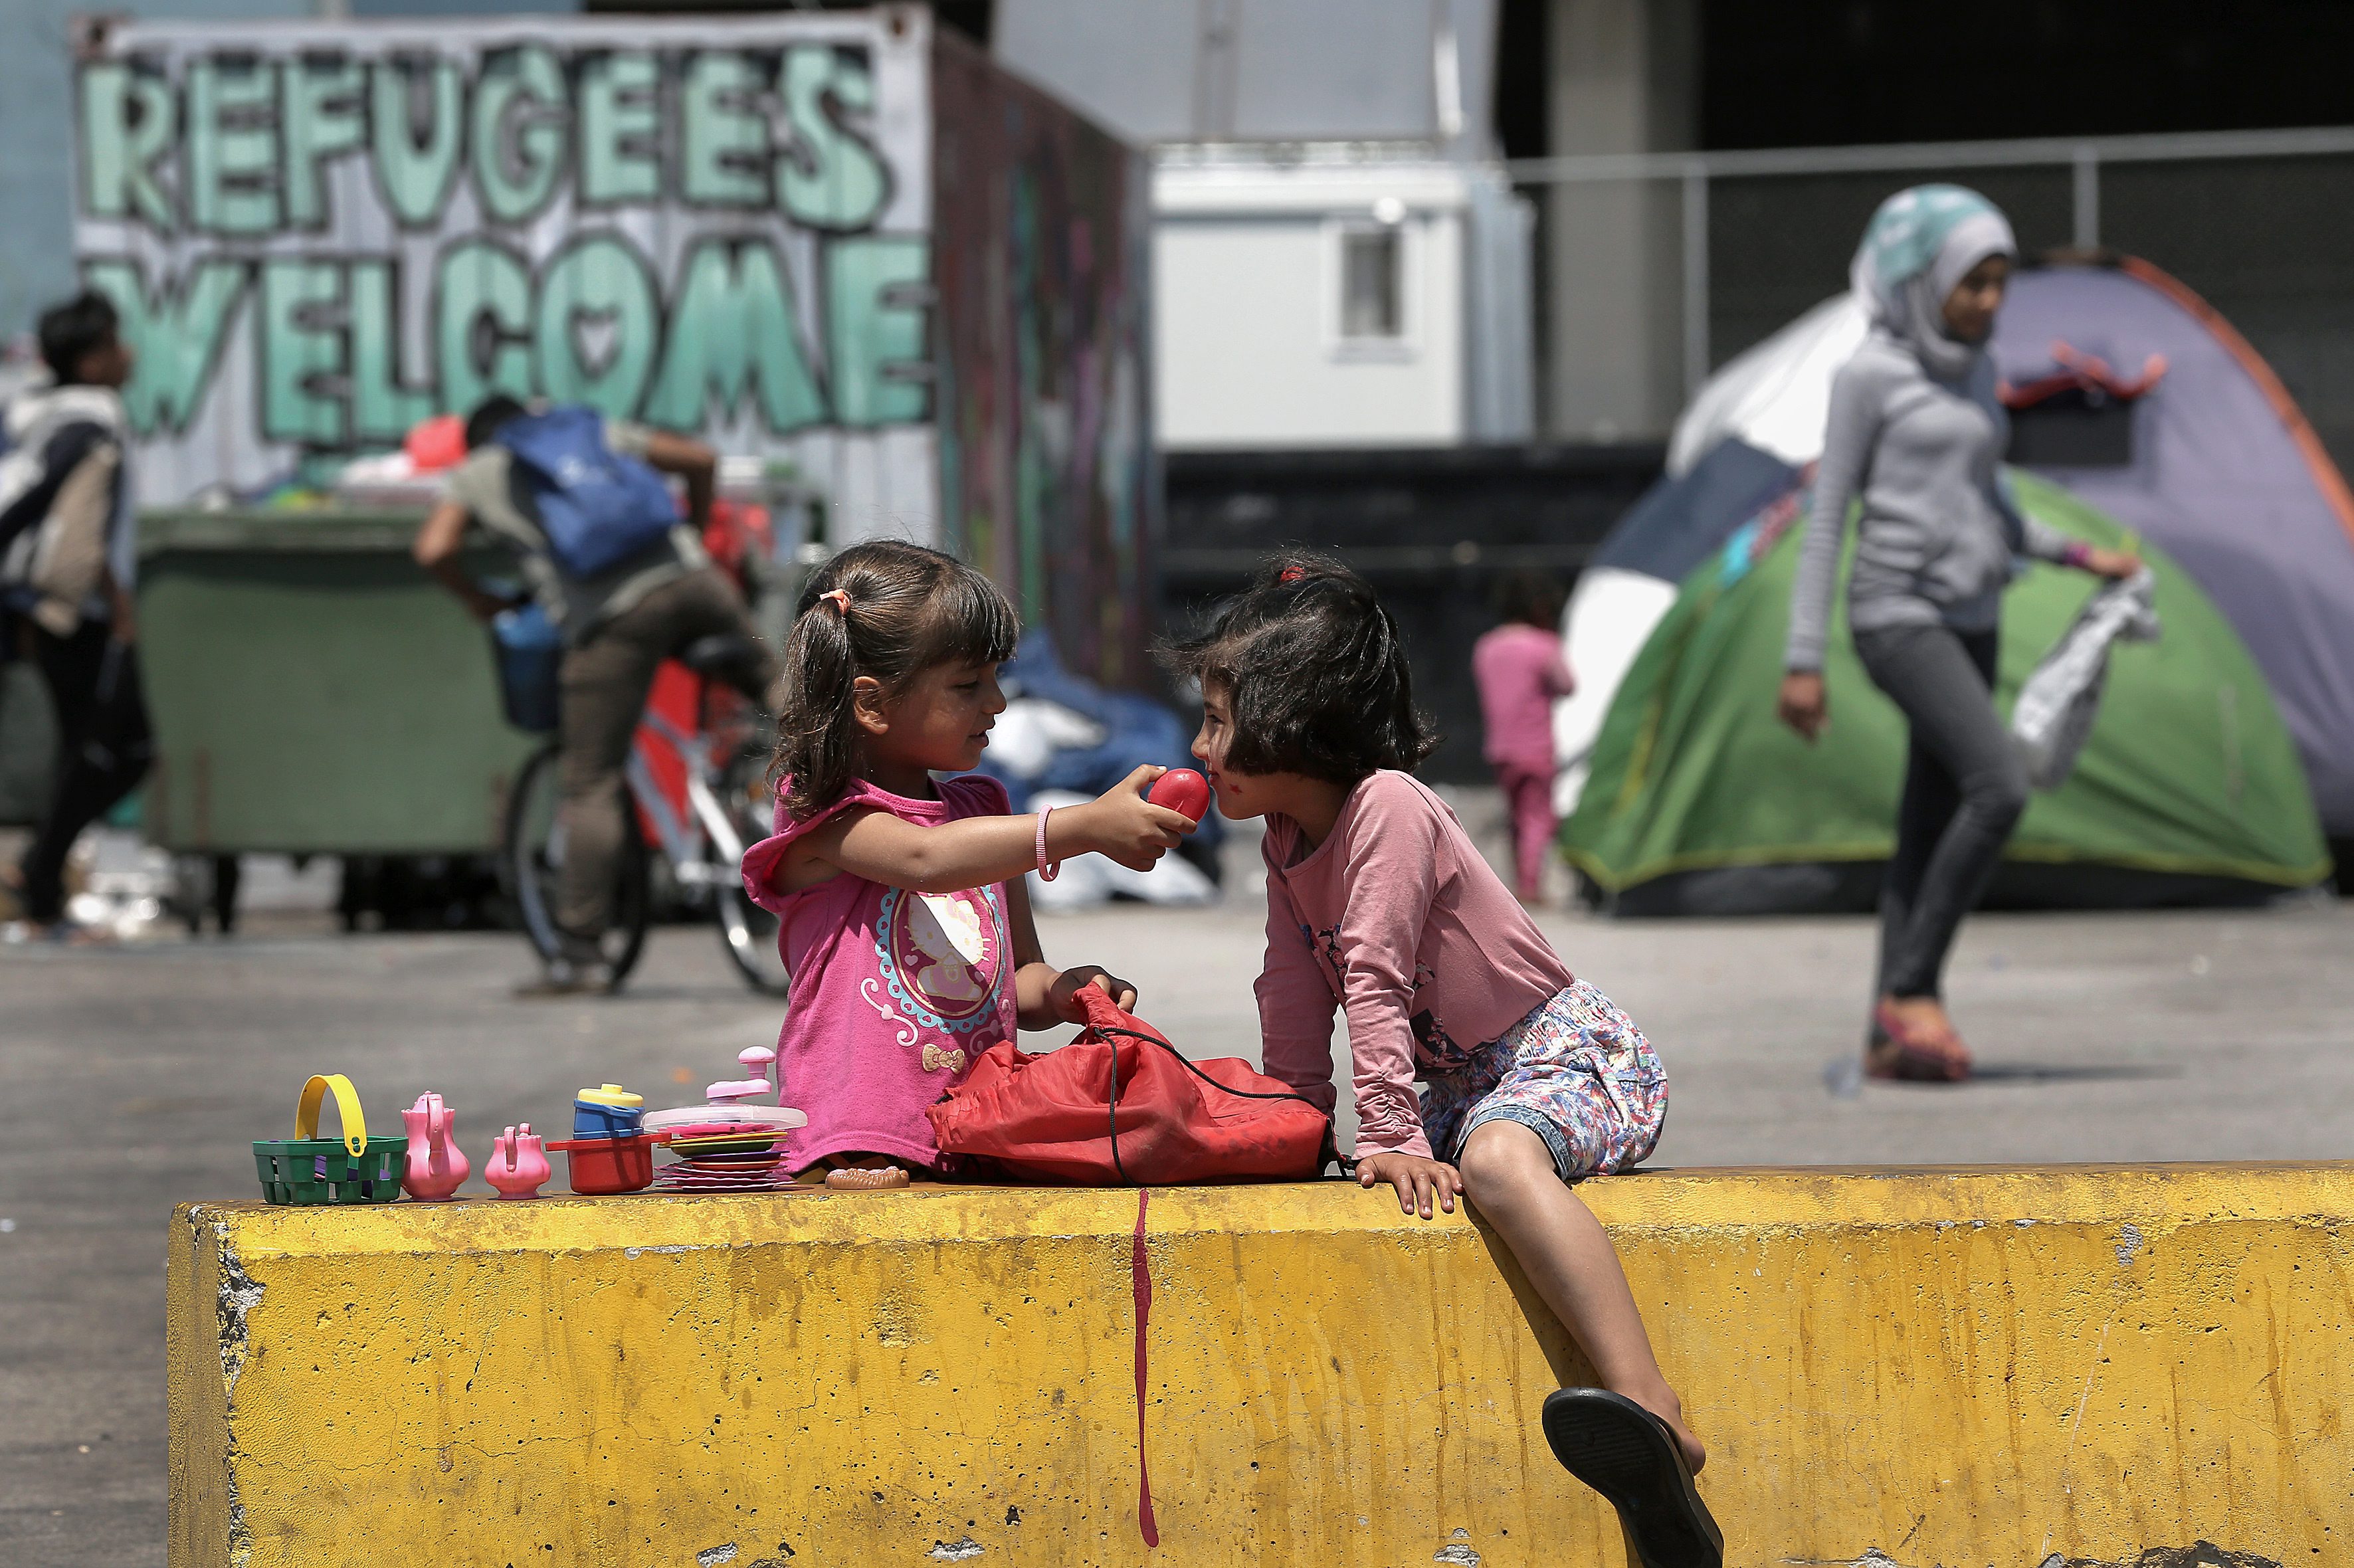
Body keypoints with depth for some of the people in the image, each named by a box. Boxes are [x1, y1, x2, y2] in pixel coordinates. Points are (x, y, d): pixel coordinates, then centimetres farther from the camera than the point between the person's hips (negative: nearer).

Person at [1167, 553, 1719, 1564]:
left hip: (1570, 1056, -11)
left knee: (1496, 1156, -39)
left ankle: (1656, 1415, -54)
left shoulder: (1386, 808, -19)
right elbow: (1296, 993, 15)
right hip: (1469, 1081, 11)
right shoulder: (1287, 840, 8)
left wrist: (1393, 1135, -25)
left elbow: (1373, 983, -22)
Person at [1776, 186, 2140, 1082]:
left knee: (1930, 828, 5)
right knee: (1999, 786, -22)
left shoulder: (1971, 376, 14)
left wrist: (2075, 555, 19)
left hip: (1970, 621, 8)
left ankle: (1889, 1038, 7)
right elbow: (1826, 517, -7)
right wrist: (1803, 659, -10)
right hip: (1899, 614, -8)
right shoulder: (1870, 376, -7)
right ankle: (1911, 989, -14)